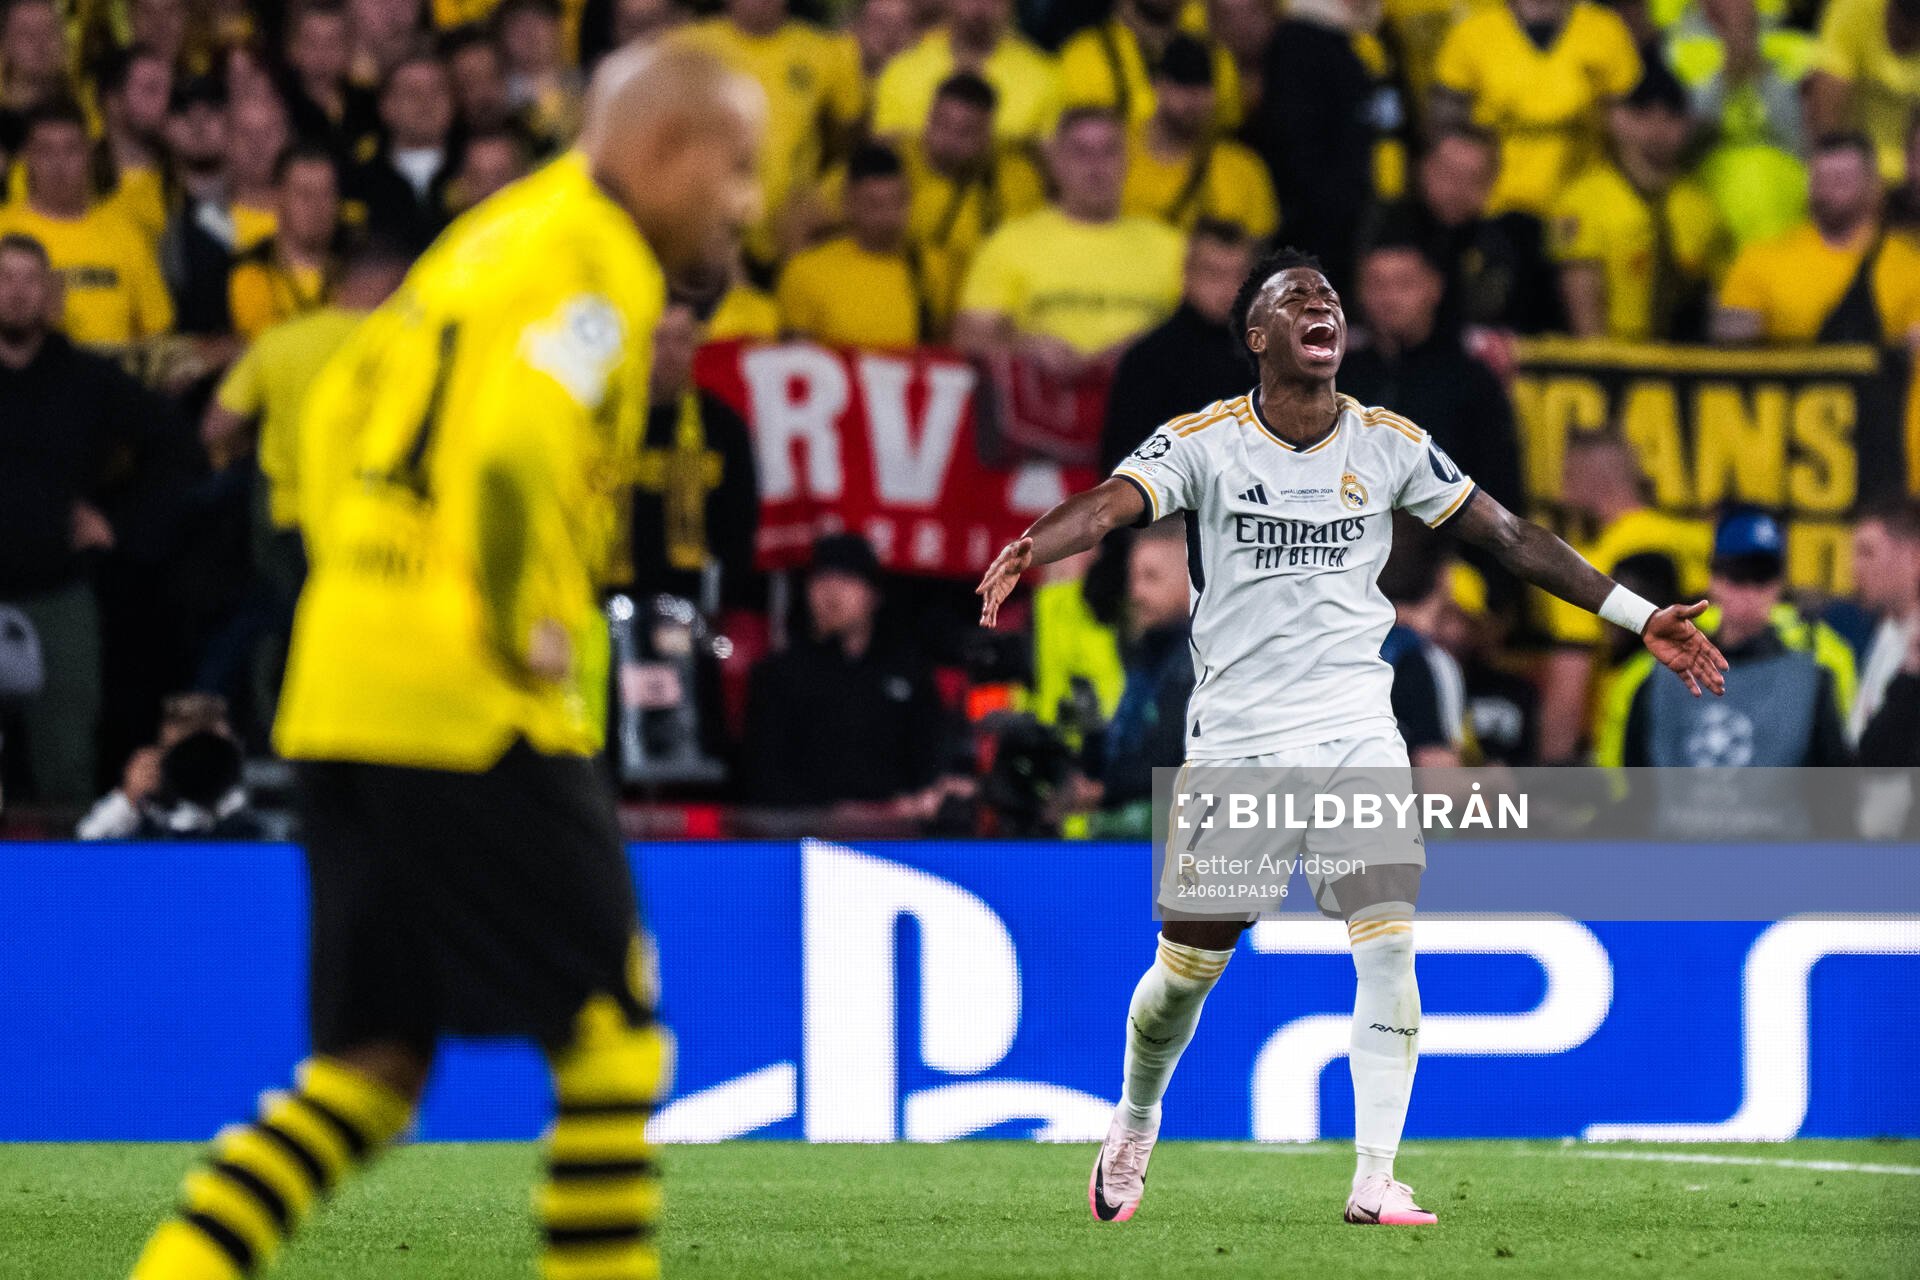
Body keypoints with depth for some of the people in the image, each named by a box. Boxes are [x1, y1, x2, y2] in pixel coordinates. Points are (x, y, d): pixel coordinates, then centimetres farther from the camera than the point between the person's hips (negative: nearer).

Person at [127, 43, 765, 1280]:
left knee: (375, 1063, 10)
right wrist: (531, 633, -15)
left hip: (343, 682, 9)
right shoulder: (593, 268, -9)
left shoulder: (492, 242, 20)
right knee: (608, 1028, 0)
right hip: (473, 711, -9)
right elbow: (514, 454, -25)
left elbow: (338, 410, 25)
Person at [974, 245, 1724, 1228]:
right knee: (1188, 968, 6)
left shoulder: (1390, 444, 4)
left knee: (1389, 947, -15)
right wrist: (1031, 548, -45)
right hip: (1234, 740, -2)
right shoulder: (1201, 442, -5)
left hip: (1357, 731, 2)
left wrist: (1638, 617, 7)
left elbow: (1509, 537, 9)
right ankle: (1134, 1125, 35)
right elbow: (1108, 505, -22)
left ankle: (1375, 1180, -10)